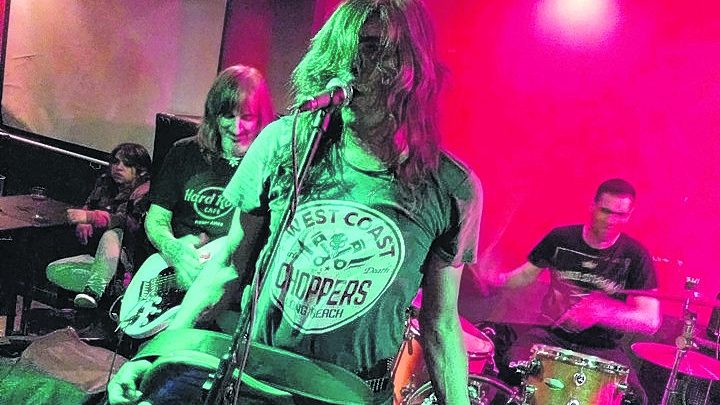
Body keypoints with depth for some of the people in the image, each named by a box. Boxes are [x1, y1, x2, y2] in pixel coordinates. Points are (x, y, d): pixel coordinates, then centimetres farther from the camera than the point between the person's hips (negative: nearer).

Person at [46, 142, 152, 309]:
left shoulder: (144, 191, -7)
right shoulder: (105, 183, 14)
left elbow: (131, 221, -25)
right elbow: (88, 207, 19)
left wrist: (90, 217, -39)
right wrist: (83, 226, -7)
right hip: (98, 255, 7)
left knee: (112, 234, -37)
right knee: (53, 270, -13)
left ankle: (93, 290, -49)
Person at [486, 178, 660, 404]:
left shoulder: (636, 256, -7)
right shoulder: (560, 239, -1)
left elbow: (651, 322, -12)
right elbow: (527, 275, 12)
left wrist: (604, 313, -30)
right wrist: (499, 279, -10)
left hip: (602, 348, 0)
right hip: (552, 335, 1)